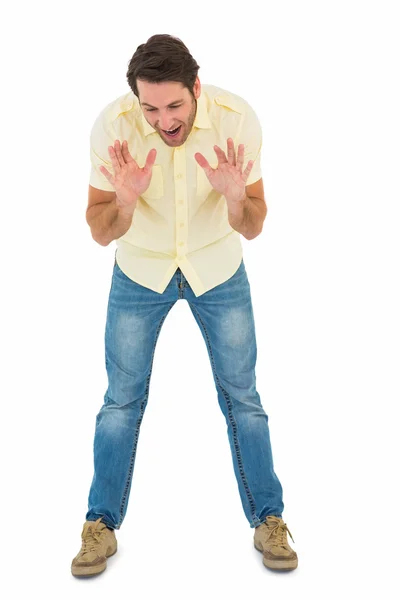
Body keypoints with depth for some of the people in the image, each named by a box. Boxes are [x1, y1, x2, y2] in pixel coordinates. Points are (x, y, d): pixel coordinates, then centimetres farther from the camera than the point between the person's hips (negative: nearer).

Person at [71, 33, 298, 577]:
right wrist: (124, 201, -41)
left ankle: (269, 522, 23)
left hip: (218, 269, 0)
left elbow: (252, 229, -19)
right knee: (122, 400, 7)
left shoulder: (236, 119, -25)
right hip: (139, 271, 0)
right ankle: (101, 527, 24)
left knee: (242, 396, 7)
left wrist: (236, 198, -42)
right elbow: (100, 232, -19)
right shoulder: (113, 125, -25)